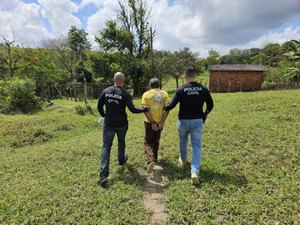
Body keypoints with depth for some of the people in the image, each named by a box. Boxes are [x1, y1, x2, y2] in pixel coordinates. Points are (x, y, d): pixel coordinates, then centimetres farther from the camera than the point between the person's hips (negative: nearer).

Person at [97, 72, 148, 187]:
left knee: (106, 146, 0)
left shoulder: (106, 91, -2)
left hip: (108, 124, 1)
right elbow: (132, 109, -17)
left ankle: (103, 174, -8)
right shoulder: (125, 94, -13)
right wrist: (144, 109, -1)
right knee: (121, 142, 24)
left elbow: (99, 106, 4)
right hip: (121, 124, -1)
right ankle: (121, 159, 46)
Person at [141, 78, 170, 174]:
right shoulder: (164, 93, 0)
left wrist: (152, 122, -16)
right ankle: (154, 159, 36)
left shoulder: (146, 94, -6)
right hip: (160, 122, 3)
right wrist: (162, 122, -12)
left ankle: (151, 160, -15)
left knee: (148, 142, 7)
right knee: (156, 141, 22)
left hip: (149, 122, -3)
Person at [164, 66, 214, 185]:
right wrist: (205, 115, 20)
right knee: (197, 145, 5)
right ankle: (195, 171, -7)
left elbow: (171, 105, -8)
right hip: (198, 121, 1)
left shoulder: (181, 90, -11)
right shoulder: (203, 89, -3)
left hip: (183, 121, 0)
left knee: (183, 141, 24)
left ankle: (183, 159, 46)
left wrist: (164, 107, 13)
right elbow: (210, 105, 4)